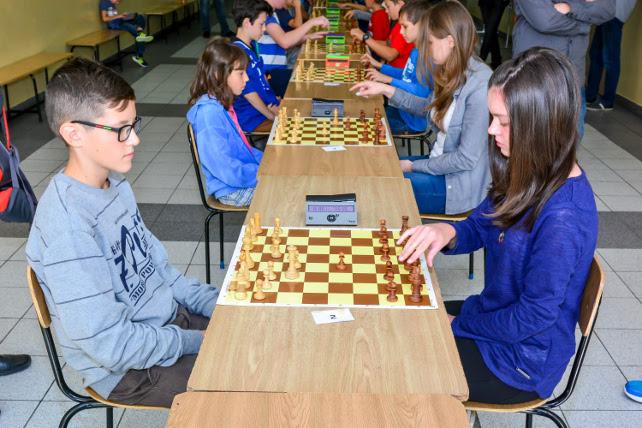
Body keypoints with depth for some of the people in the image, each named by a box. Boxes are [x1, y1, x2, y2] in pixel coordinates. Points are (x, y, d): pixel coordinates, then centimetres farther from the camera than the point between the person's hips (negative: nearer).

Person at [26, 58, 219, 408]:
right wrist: (200, 341, -17)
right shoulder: (68, 226, -28)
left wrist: (216, 304, 1)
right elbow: (111, 345, -26)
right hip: (127, 370, -8)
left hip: (168, 318, 8)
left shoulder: (116, 184, 0)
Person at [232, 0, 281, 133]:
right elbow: (248, 92, -19)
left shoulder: (252, 46, 9)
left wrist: (274, 100, 4)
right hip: (250, 117, -9)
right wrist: (271, 116, -12)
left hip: (267, 105, 9)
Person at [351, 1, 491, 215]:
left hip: (461, 186, -8)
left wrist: (412, 166, -13)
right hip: (440, 161, 8)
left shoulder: (480, 87, -26)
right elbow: (430, 108, 20)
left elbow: (467, 158, -23)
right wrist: (386, 90, 10)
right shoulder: (453, 73, 1)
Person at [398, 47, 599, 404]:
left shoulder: (563, 216, -32)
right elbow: (479, 227, 5)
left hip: (523, 360, -8)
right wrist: (448, 233, -18)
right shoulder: (528, 175, -6)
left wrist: (457, 323, -13)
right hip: (496, 315, 8)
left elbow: (534, 317, -26)